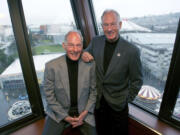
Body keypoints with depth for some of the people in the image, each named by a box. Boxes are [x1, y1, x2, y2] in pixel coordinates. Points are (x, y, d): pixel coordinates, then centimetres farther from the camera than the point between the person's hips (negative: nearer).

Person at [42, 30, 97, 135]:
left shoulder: (91, 64, -13)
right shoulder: (51, 66, -16)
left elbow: (94, 91, -2)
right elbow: (49, 95, -7)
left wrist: (85, 112, -7)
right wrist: (65, 116, -8)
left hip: (83, 111, 1)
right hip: (59, 112, 0)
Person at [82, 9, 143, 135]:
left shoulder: (132, 50, -18)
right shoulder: (95, 41, -7)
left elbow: (137, 80, -7)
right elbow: (88, 52, 10)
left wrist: (126, 100, -3)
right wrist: (84, 54, -13)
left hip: (118, 105, -2)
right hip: (98, 101, 3)